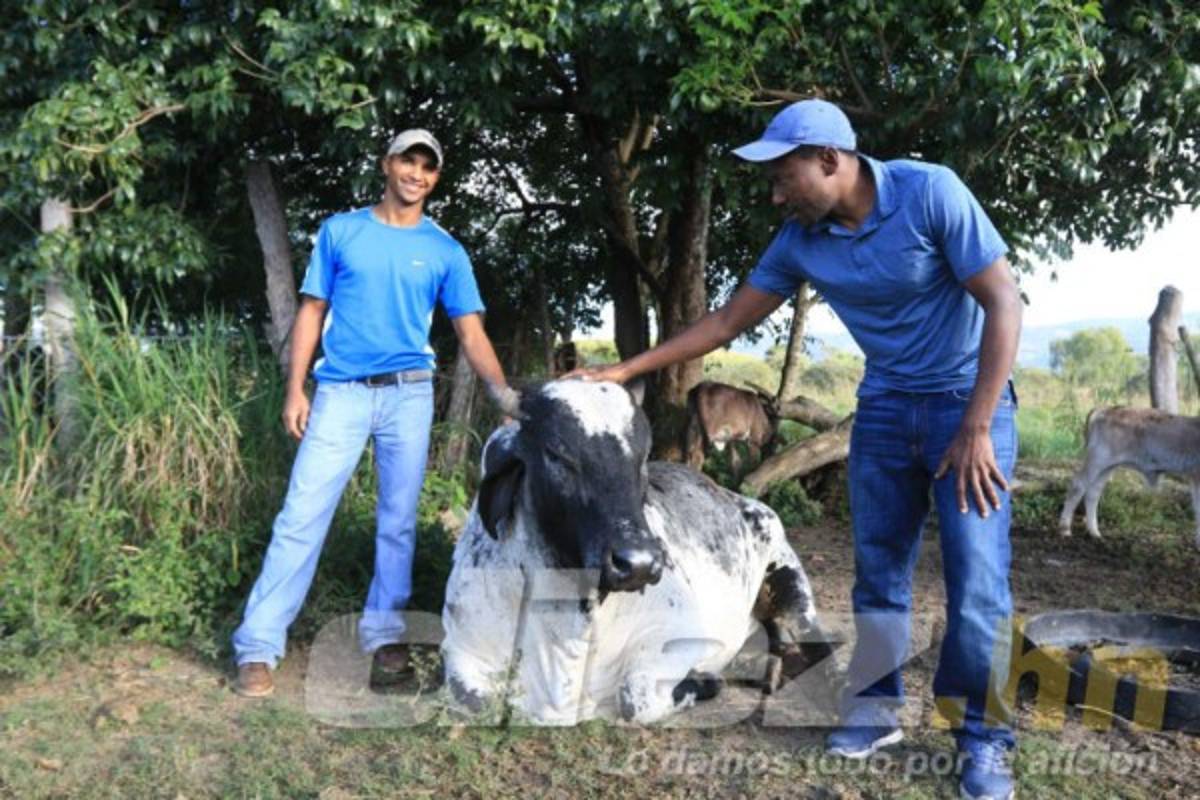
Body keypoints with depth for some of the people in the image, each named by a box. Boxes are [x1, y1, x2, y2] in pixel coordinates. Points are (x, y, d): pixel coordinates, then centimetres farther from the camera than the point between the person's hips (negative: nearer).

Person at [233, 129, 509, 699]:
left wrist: (506, 394, -10)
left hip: (409, 395, 1)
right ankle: (258, 646, -1)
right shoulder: (340, 231, 7)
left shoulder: (445, 251, 7)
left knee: (398, 520, 7)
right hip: (341, 392, -1)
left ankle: (383, 633, 21)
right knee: (302, 515, -6)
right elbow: (311, 312, 7)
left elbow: (471, 333, 3)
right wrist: (295, 389, -2)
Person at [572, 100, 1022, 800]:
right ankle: (877, 708, 21)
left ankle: (985, 737, 8)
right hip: (885, 407, 5)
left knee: (977, 579, -7)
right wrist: (628, 369, 3)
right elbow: (727, 321, 4)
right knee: (878, 569, 6)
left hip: (967, 401, -4)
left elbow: (1004, 302, -18)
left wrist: (976, 428, -21)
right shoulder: (801, 240, -5)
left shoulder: (930, 193, -19)